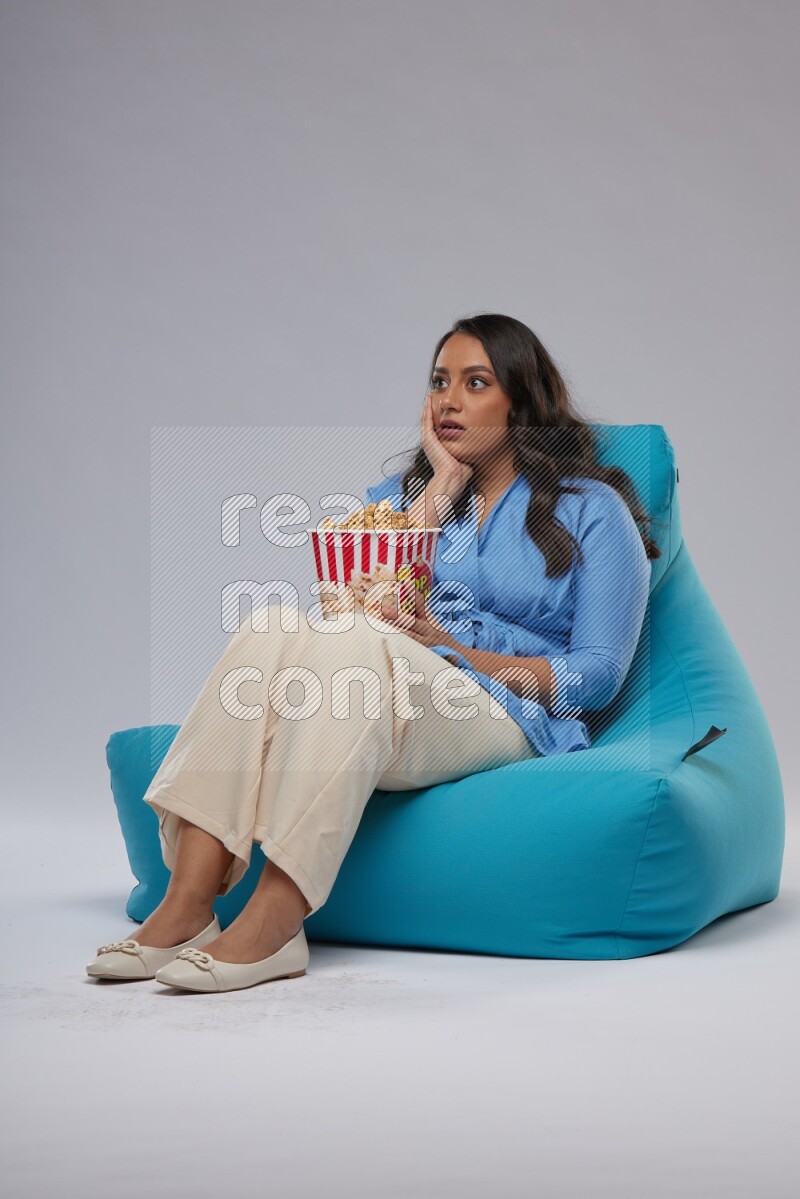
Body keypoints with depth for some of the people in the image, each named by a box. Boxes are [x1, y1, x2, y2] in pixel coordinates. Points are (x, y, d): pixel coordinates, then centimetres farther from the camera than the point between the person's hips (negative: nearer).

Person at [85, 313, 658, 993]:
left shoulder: (592, 509, 10)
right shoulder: (398, 493, 23)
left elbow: (598, 676, 1)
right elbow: (355, 597, 3)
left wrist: (457, 652, -10)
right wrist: (441, 487, 4)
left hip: (510, 720, -4)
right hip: (378, 701, 4)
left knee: (352, 644, -34)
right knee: (274, 629, -28)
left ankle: (272, 924, -41)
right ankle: (185, 907, -37)